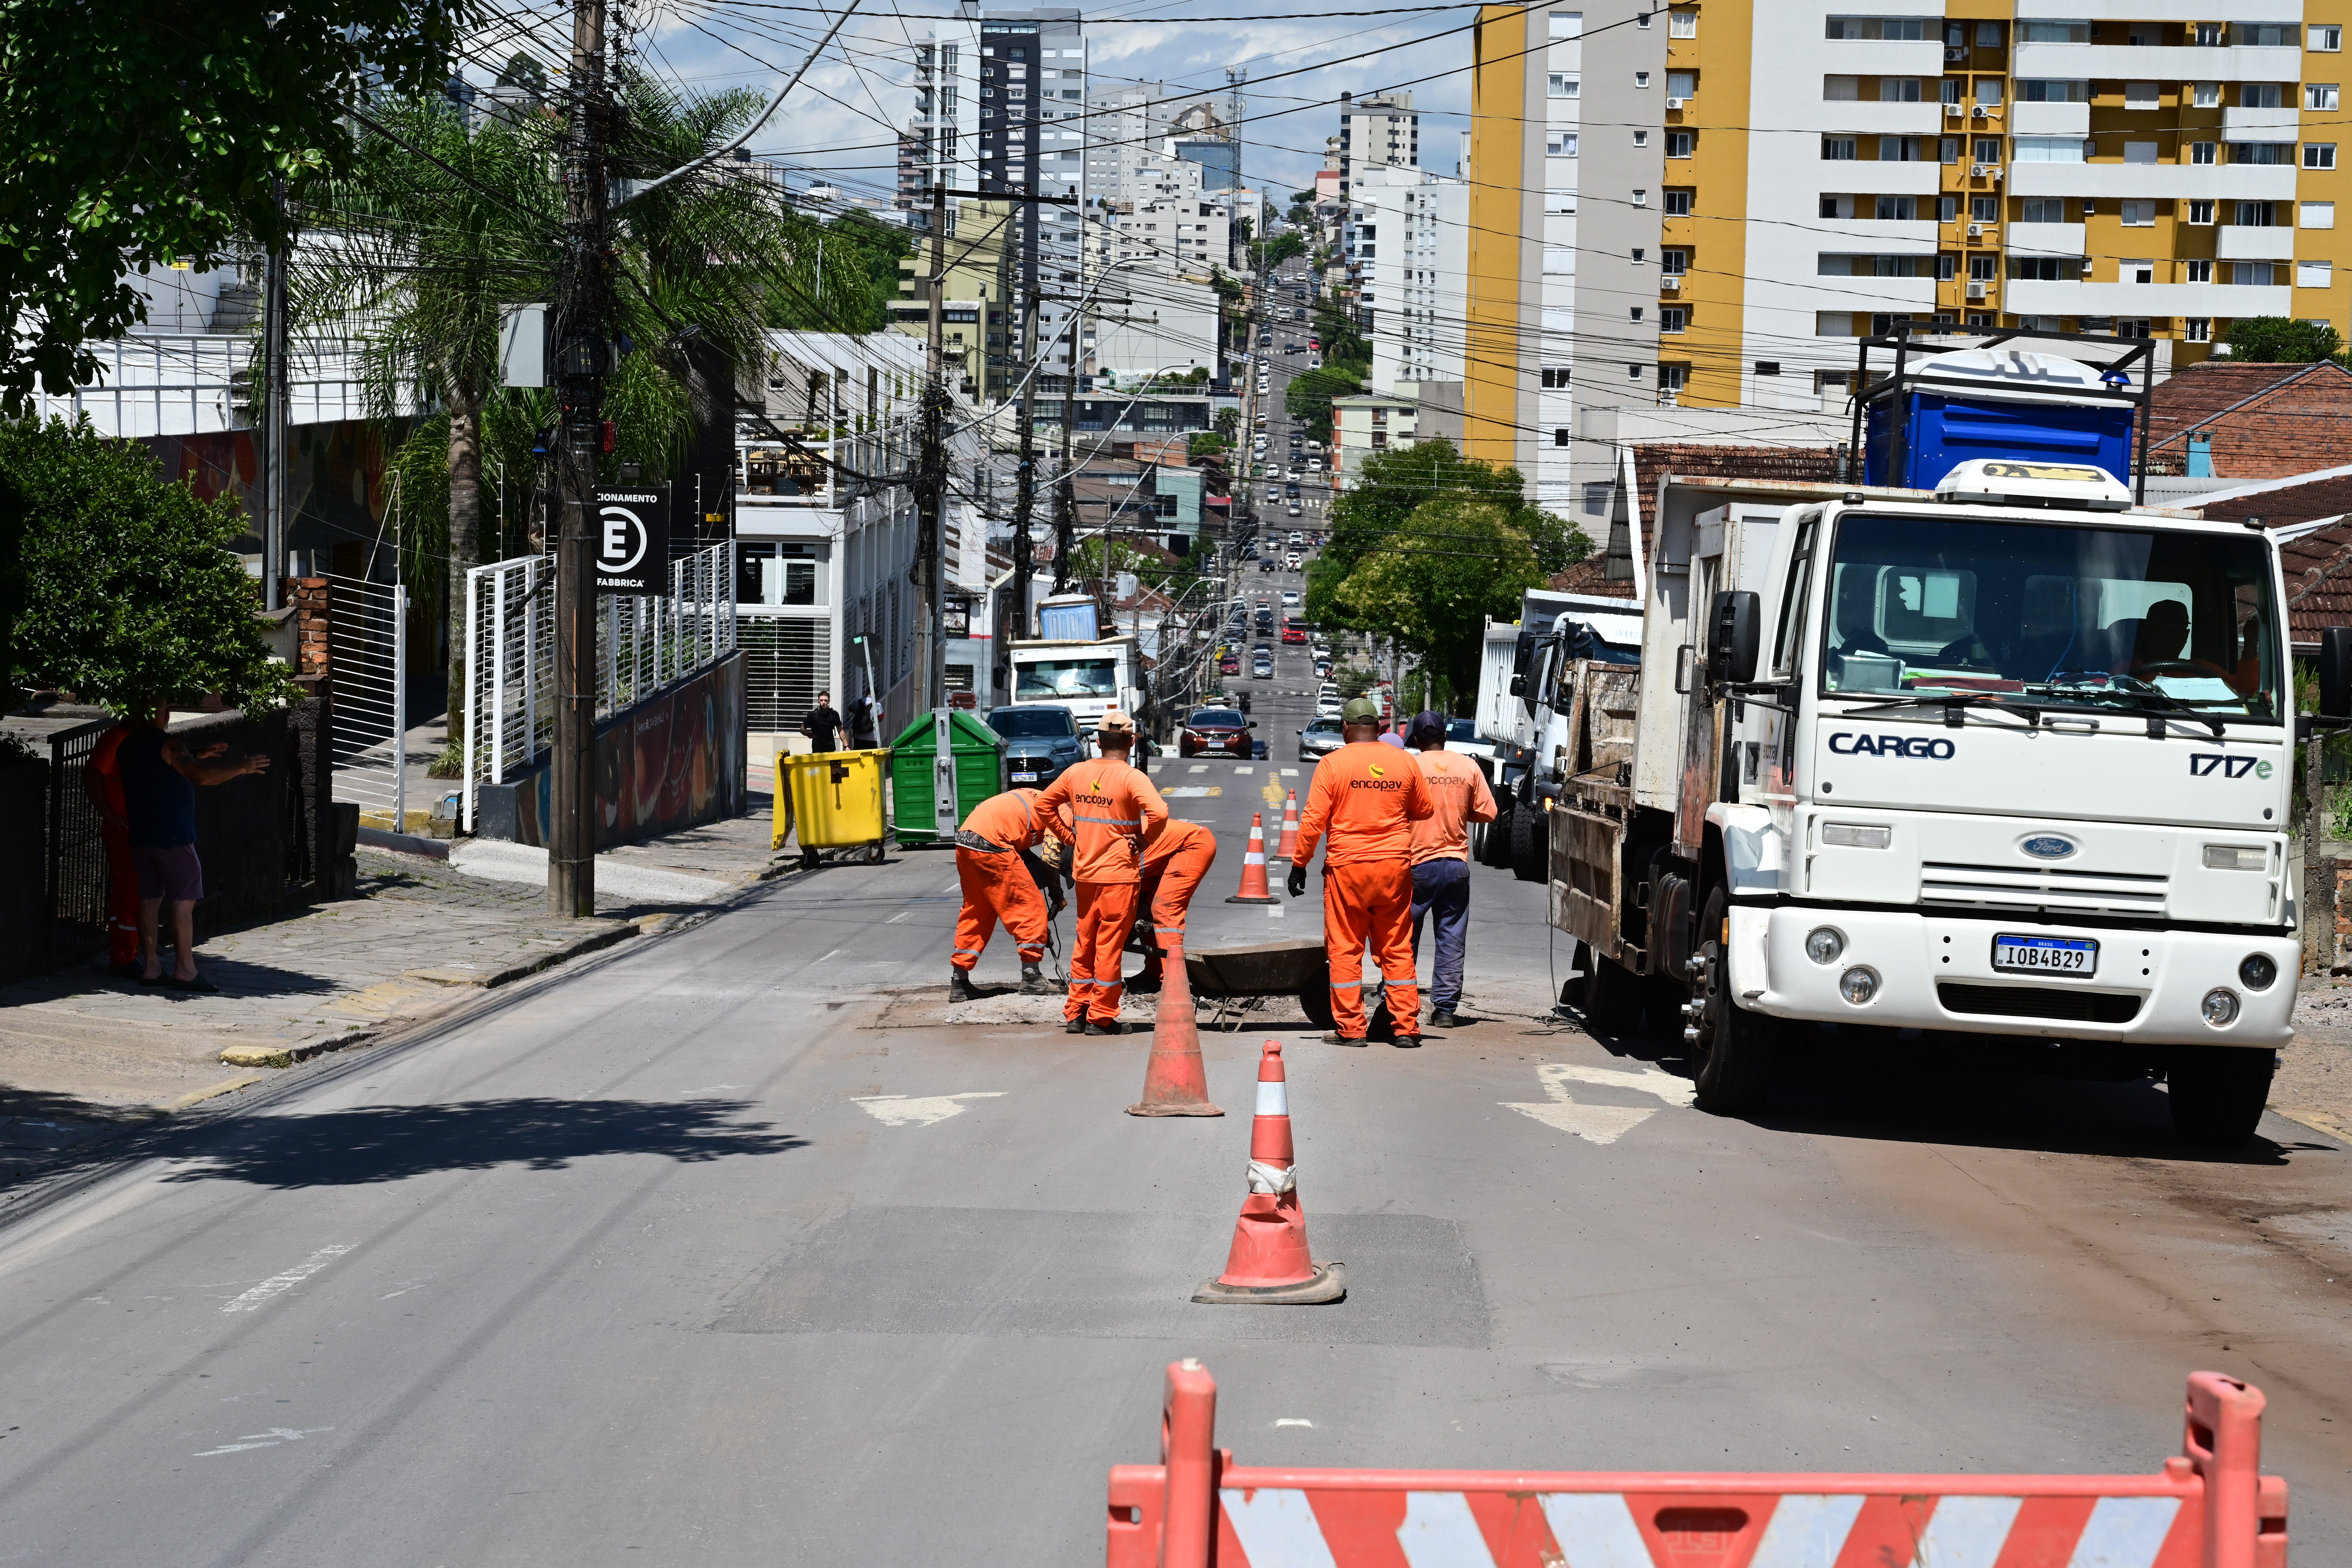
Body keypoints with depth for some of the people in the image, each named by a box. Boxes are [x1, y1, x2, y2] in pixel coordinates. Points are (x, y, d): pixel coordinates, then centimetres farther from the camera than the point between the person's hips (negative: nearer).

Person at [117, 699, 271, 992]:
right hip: (173, 836, -8)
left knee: (150, 899, 10)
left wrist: (199, 757, 28)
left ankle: (151, 967, 9)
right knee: (184, 900, -4)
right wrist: (241, 768, -16)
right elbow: (201, 776, -24)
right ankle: (184, 970, -6)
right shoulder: (168, 744, -15)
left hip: (141, 836, 8)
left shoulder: (129, 746, 11)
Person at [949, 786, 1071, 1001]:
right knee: (1030, 907, 3)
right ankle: (1031, 978, 4)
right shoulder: (1063, 813, 5)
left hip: (964, 845, 9)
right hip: (991, 846, -9)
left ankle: (959, 983, 18)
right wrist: (1057, 896, 3)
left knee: (975, 913, 18)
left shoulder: (1034, 800, 30)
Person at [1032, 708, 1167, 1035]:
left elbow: (1044, 803, 14)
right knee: (1109, 945, 2)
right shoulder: (1132, 777, -13)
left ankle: (1076, 1014, 19)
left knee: (1085, 943, 16)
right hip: (1120, 873, -5)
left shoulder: (1077, 772, 3)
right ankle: (1101, 1018, 5)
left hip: (1085, 873, 5)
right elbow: (1159, 813, -27)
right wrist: (1144, 839, -11)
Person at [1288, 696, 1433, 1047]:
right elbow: (1424, 810, 15)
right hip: (1395, 865, 3)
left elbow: (1314, 820, -7)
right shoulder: (1404, 763, 3)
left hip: (1347, 866, -3)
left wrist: (1299, 863, 1)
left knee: (1345, 950, 5)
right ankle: (1407, 1028, 7)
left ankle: (1351, 1029, 4)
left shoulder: (1333, 764, -6)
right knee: (1398, 949, 9)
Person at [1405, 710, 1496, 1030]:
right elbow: (1487, 812, 3)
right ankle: (1445, 1009, 4)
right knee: (1452, 941, 6)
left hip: (1417, 864, -2)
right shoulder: (1468, 768, 0)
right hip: (1456, 864, 2)